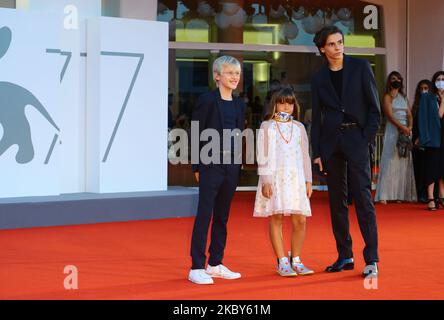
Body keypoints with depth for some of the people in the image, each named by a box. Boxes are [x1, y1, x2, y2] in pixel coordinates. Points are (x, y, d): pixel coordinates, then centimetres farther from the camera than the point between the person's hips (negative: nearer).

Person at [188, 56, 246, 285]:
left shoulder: (239, 104, 11)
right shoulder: (207, 101, -7)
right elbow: (196, 135, -7)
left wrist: (238, 166, 10)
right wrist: (197, 168, -9)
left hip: (231, 165, 6)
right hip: (211, 164, -6)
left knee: (222, 216, 11)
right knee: (204, 214, -6)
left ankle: (215, 264, 19)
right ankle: (196, 268, -4)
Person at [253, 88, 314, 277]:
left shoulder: (299, 127, 15)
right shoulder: (267, 126, 5)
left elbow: (305, 155, 16)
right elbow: (262, 155, 0)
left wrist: (308, 181, 11)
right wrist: (265, 180, -8)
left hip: (296, 178, 3)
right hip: (274, 177, -3)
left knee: (300, 220, -3)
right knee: (276, 219, -5)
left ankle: (296, 260, 9)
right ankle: (282, 262, 0)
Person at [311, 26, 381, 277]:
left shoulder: (360, 67, 2)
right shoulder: (319, 79, 10)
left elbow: (374, 106, 1)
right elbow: (316, 117, 11)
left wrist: (368, 138, -8)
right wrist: (317, 152, 6)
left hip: (356, 139, -4)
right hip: (331, 142, 4)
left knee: (363, 198, -10)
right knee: (337, 201, 6)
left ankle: (372, 260, -9)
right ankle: (345, 256, 14)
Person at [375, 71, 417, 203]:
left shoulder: (403, 97, 18)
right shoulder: (388, 97, 0)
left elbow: (409, 115, 10)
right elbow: (390, 115, -12)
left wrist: (410, 127, -9)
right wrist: (402, 127, -19)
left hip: (405, 132, 6)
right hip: (393, 131, -6)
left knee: (404, 163, 4)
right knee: (390, 162, -11)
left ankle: (401, 194, 7)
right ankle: (384, 195, -13)